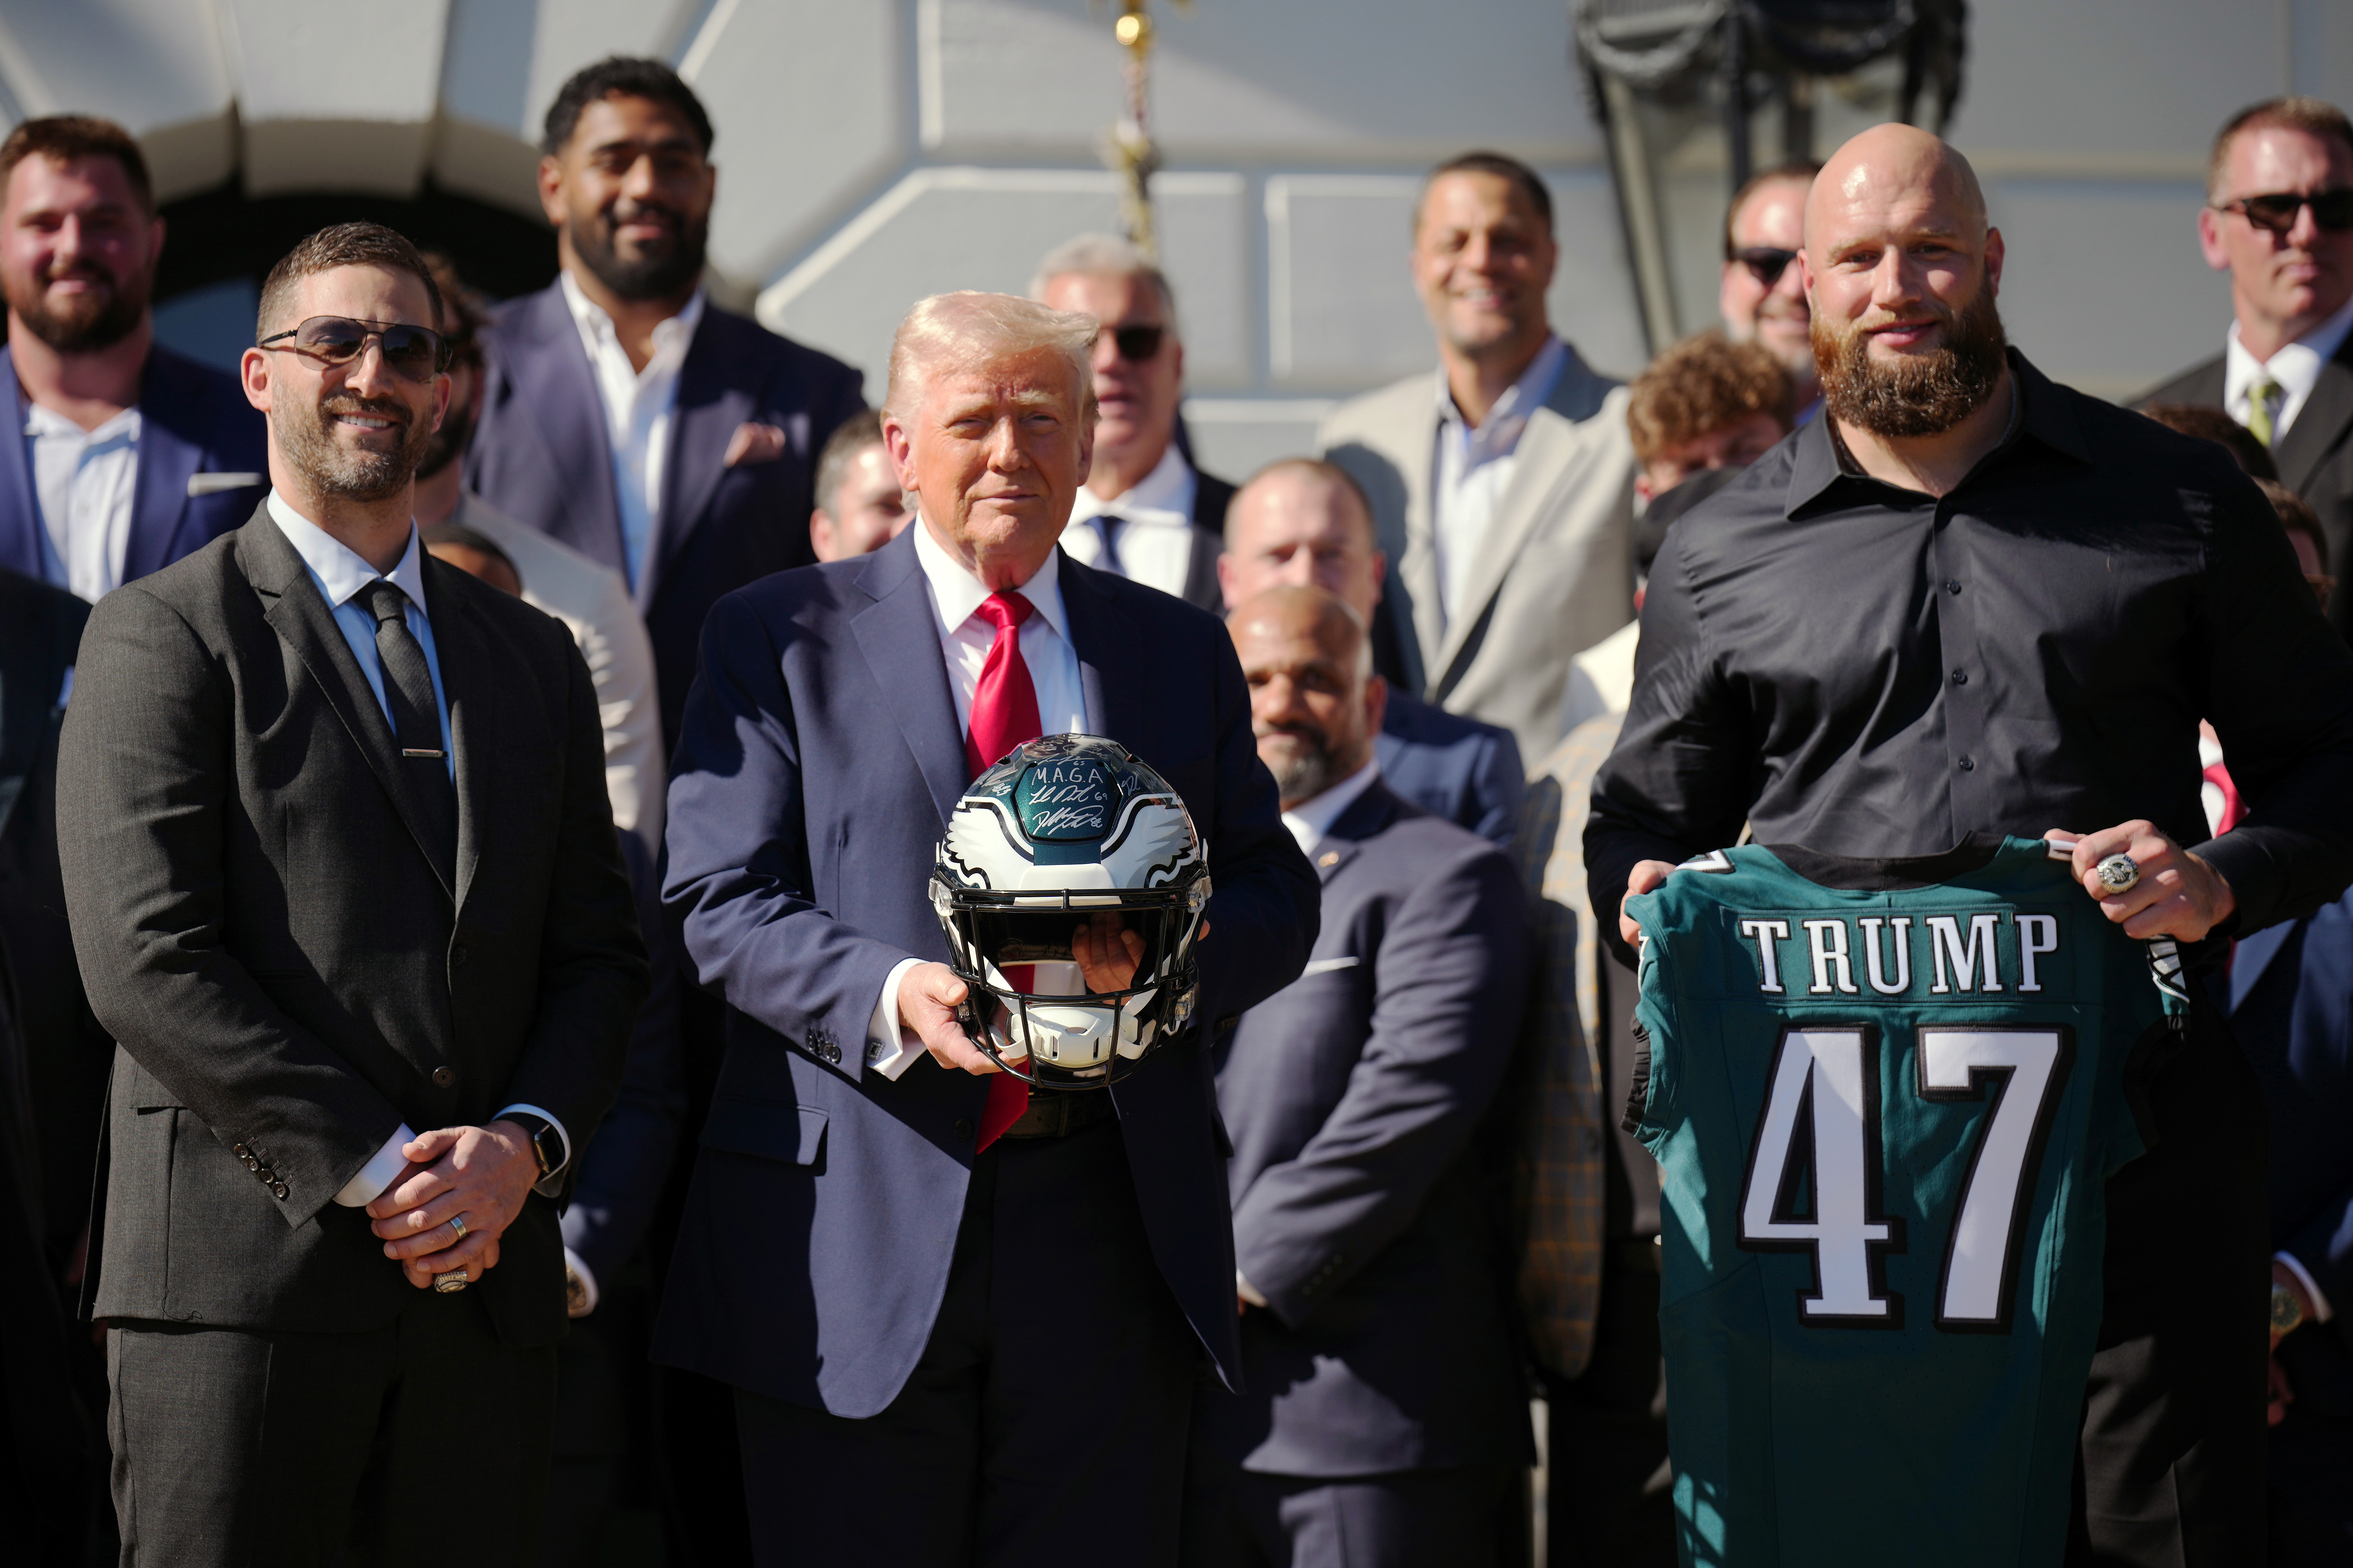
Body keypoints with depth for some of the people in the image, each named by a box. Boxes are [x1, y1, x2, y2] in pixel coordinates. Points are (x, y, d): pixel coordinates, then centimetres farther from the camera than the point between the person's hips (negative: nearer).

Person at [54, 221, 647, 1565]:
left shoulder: (535, 658, 19)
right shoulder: (167, 636, 2)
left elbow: (600, 955, 16)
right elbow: (148, 962, -9)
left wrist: (524, 1147, -4)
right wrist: (376, 1173, -13)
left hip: (489, 1279, 5)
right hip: (244, 1271, -4)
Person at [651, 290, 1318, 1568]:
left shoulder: (1181, 652, 16)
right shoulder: (779, 639, 5)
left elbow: (1274, 896, 12)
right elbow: (718, 903, -3)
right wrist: (890, 996, -20)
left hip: (1111, 1220, 3)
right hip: (856, 1228, -3)